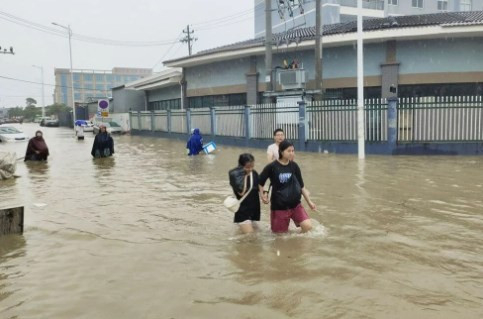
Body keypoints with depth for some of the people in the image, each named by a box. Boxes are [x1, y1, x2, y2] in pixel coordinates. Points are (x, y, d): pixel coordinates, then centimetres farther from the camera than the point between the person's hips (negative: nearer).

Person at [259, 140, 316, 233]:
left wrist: (309, 201, 5)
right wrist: (263, 195, -9)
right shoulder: (272, 167, -11)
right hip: (279, 206, -3)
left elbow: (301, 186, 7)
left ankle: (296, 221, 17)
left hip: (295, 204, 3)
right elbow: (260, 182, 1)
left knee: (308, 227, -13)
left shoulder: (294, 166, -1)